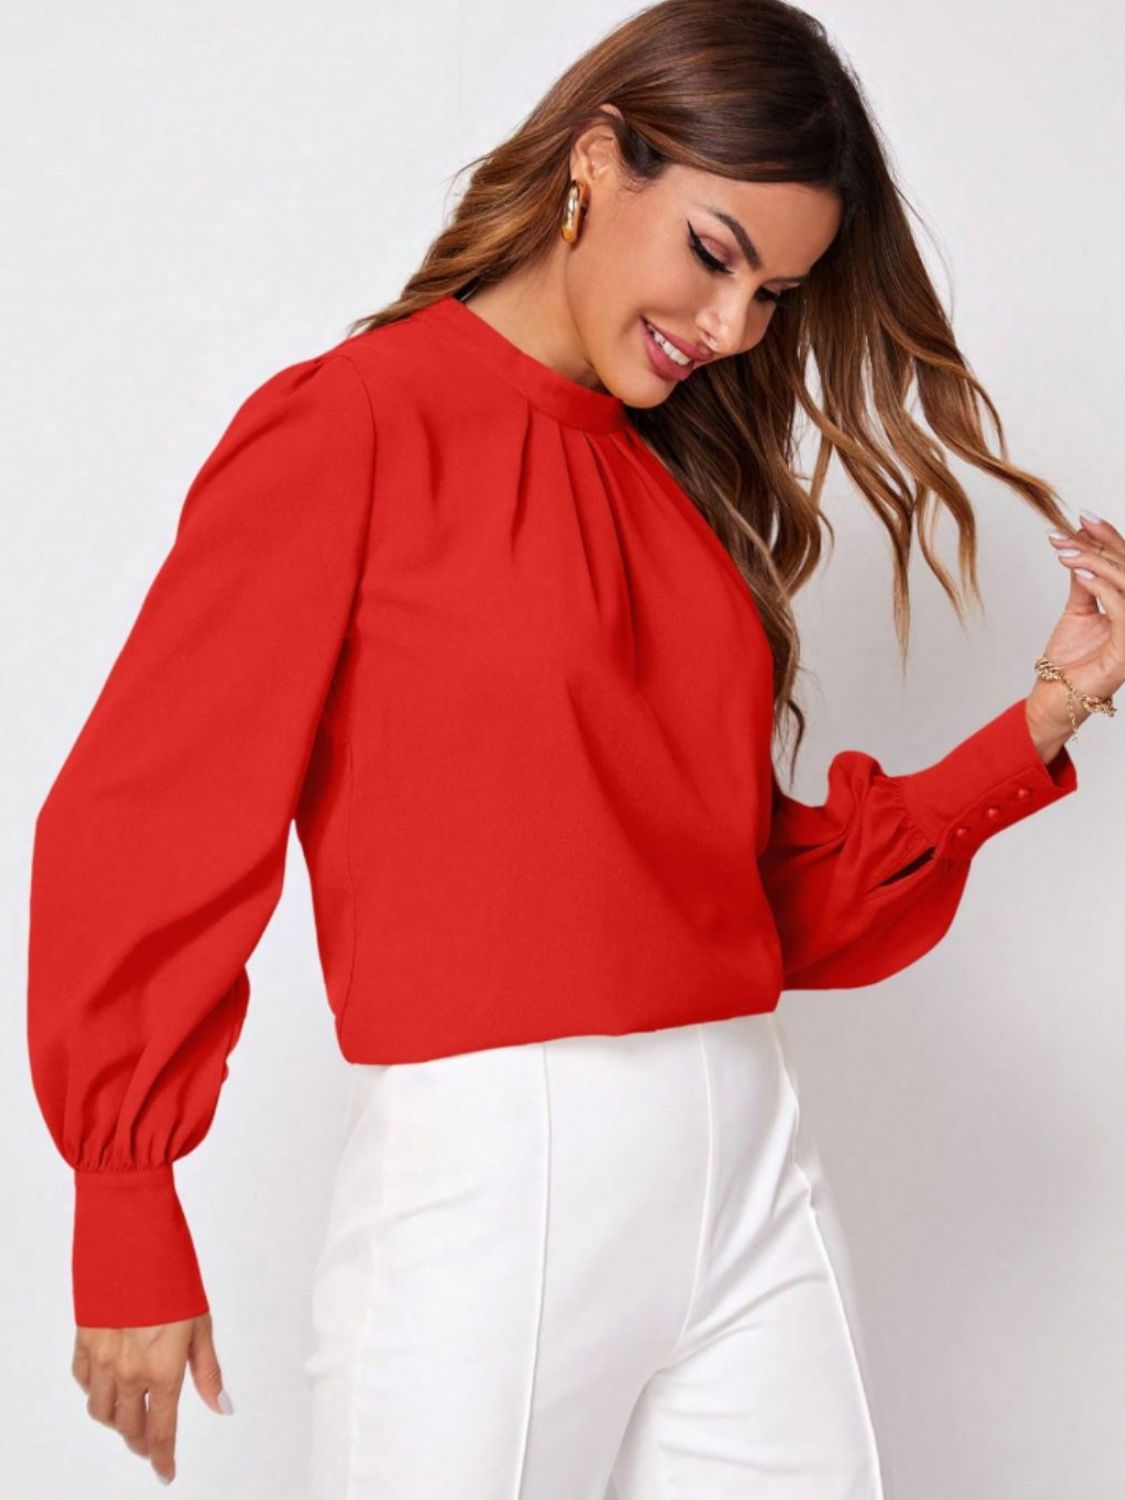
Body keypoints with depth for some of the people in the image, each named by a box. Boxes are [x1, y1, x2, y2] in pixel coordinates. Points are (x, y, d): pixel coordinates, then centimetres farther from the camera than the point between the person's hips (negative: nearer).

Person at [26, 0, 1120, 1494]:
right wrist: (130, 1237, -5)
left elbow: (775, 890, 12)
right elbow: (136, 835, -7)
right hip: (488, 1185, -6)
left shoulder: (682, 492, 12)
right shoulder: (350, 428, -6)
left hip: (756, 1164, 6)